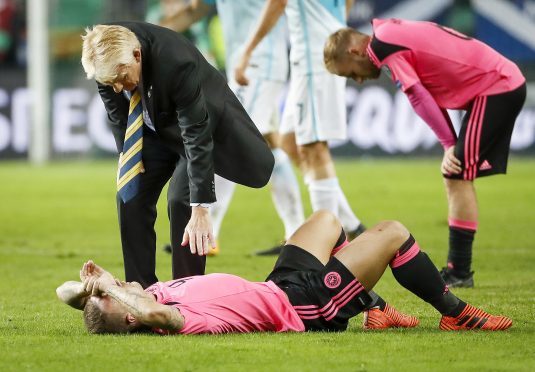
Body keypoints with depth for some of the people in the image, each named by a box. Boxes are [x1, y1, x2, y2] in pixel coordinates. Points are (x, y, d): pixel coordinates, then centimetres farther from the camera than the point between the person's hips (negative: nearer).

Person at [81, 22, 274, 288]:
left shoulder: (175, 62, -40)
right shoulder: (107, 56, -24)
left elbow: (197, 137, -39)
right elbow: (117, 113, -3)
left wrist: (200, 210, -41)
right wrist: (127, 155, -8)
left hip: (200, 123, -6)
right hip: (154, 128, 6)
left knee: (181, 200, -20)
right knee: (130, 197, -4)